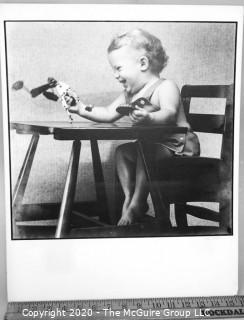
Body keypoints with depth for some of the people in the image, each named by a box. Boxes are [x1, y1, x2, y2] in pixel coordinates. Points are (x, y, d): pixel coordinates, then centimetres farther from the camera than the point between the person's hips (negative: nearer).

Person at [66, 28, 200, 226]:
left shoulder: (165, 86, -14)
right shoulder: (130, 94, 11)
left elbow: (169, 114, -34)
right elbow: (109, 114, 14)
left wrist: (149, 118, -54)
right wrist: (84, 110, 3)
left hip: (178, 145, -9)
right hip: (150, 144, 9)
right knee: (122, 151, 3)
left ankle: (137, 204, -18)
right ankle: (129, 197, 3)